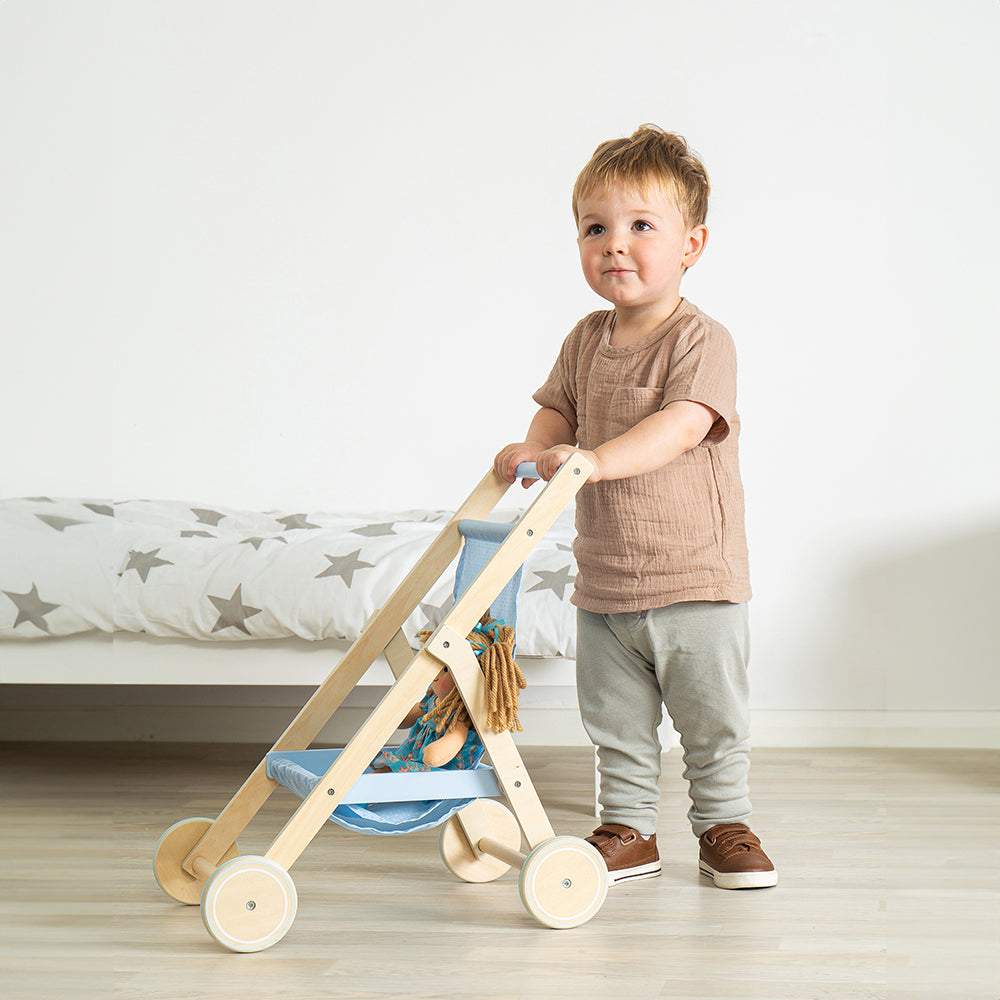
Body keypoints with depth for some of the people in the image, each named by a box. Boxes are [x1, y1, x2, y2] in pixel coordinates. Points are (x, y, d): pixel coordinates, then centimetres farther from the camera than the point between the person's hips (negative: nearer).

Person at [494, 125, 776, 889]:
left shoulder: (702, 341, -14)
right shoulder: (587, 340, 6)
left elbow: (680, 428, -28)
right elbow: (559, 411, 14)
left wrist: (592, 460, -40)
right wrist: (533, 451, -9)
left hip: (695, 579, -5)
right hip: (605, 582, 5)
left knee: (712, 720, 7)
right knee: (617, 724, 12)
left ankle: (725, 825, 23)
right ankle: (629, 830, 25)